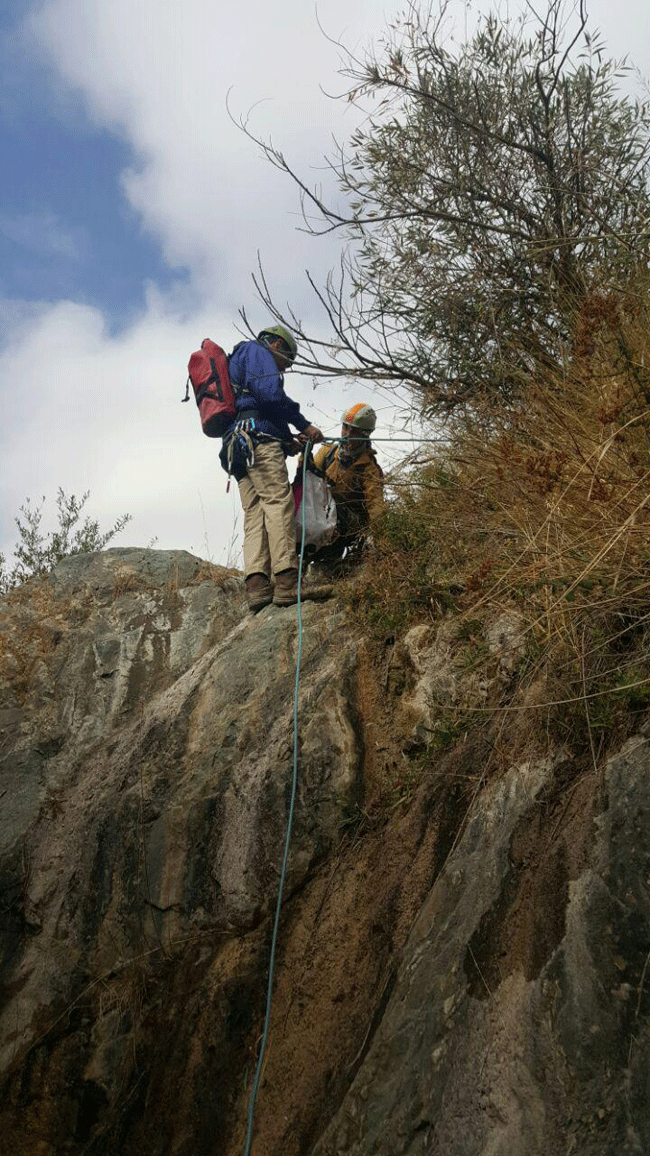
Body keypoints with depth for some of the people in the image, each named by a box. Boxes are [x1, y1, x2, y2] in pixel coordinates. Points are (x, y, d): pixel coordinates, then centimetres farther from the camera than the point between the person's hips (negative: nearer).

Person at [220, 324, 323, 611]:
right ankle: (286, 581, -30)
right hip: (257, 436, -10)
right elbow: (270, 393, -10)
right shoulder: (256, 351, 10)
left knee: (255, 512, -4)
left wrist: (287, 443, 16)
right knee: (279, 502, -19)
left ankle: (257, 586, -18)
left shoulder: (239, 361, 39)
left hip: (236, 446, 10)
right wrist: (304, 424, -4)